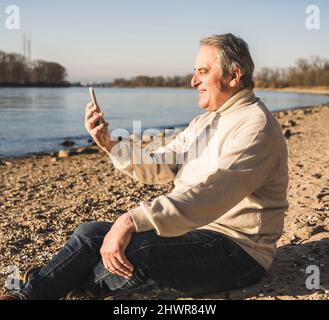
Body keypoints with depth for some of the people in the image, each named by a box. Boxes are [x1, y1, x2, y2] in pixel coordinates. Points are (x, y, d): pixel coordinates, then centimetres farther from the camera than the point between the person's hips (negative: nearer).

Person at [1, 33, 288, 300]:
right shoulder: (204, 122, 15)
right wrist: (109, 144, -4)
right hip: (194, 231, 9)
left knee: (135, 249, -30)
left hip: (239, 251, -9)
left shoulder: (256, 125, -17)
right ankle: (25, 295, 0)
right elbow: (156, 168, 11)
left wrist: (132, 221, -37)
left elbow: (209, 193, -31)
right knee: (92, 233, -2)